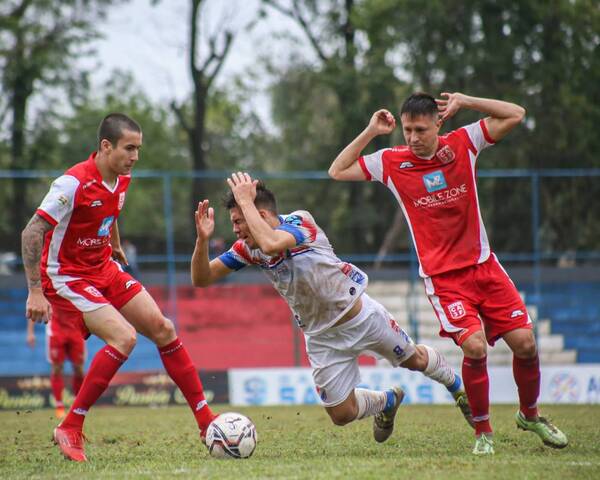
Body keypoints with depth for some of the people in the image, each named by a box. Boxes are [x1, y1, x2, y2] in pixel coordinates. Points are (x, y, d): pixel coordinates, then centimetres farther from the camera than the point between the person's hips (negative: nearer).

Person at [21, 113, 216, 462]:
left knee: (162, 329, 2)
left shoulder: (122, 181, 1)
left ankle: (206, 421, 10)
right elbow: (31, 233, -24)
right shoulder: (74, 184, -24)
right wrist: (35, 291, -26)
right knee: (124, 337, -24)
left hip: (105, 270, 8)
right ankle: (70, 429, -15)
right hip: (67, 276, -8)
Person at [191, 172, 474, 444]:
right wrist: (203, 239, -27)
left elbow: (271, 244, -50)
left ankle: (457, 387, 49)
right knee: (341, 414, 4)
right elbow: (202, 279, -10)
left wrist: (245, 200, -41)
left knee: (415, 360, 17)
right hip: (321, 336, 5)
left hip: (361, 316, -5)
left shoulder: (299, 222, -28)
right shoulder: (247, 248, -11)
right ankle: (387, 402, 37)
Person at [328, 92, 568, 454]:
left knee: (525, 342, -4)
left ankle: (530, 415, 23)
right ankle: (483, 431, -2)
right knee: (474, 346, -21)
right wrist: (370, 132, -5)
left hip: (484, 265, 2)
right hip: (442, 276, -2)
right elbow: (338, 172, 2)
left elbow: (515, 114, 1)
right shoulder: (391, 162, -2)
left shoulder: (462, 145, 0)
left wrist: (463, 102, -4)